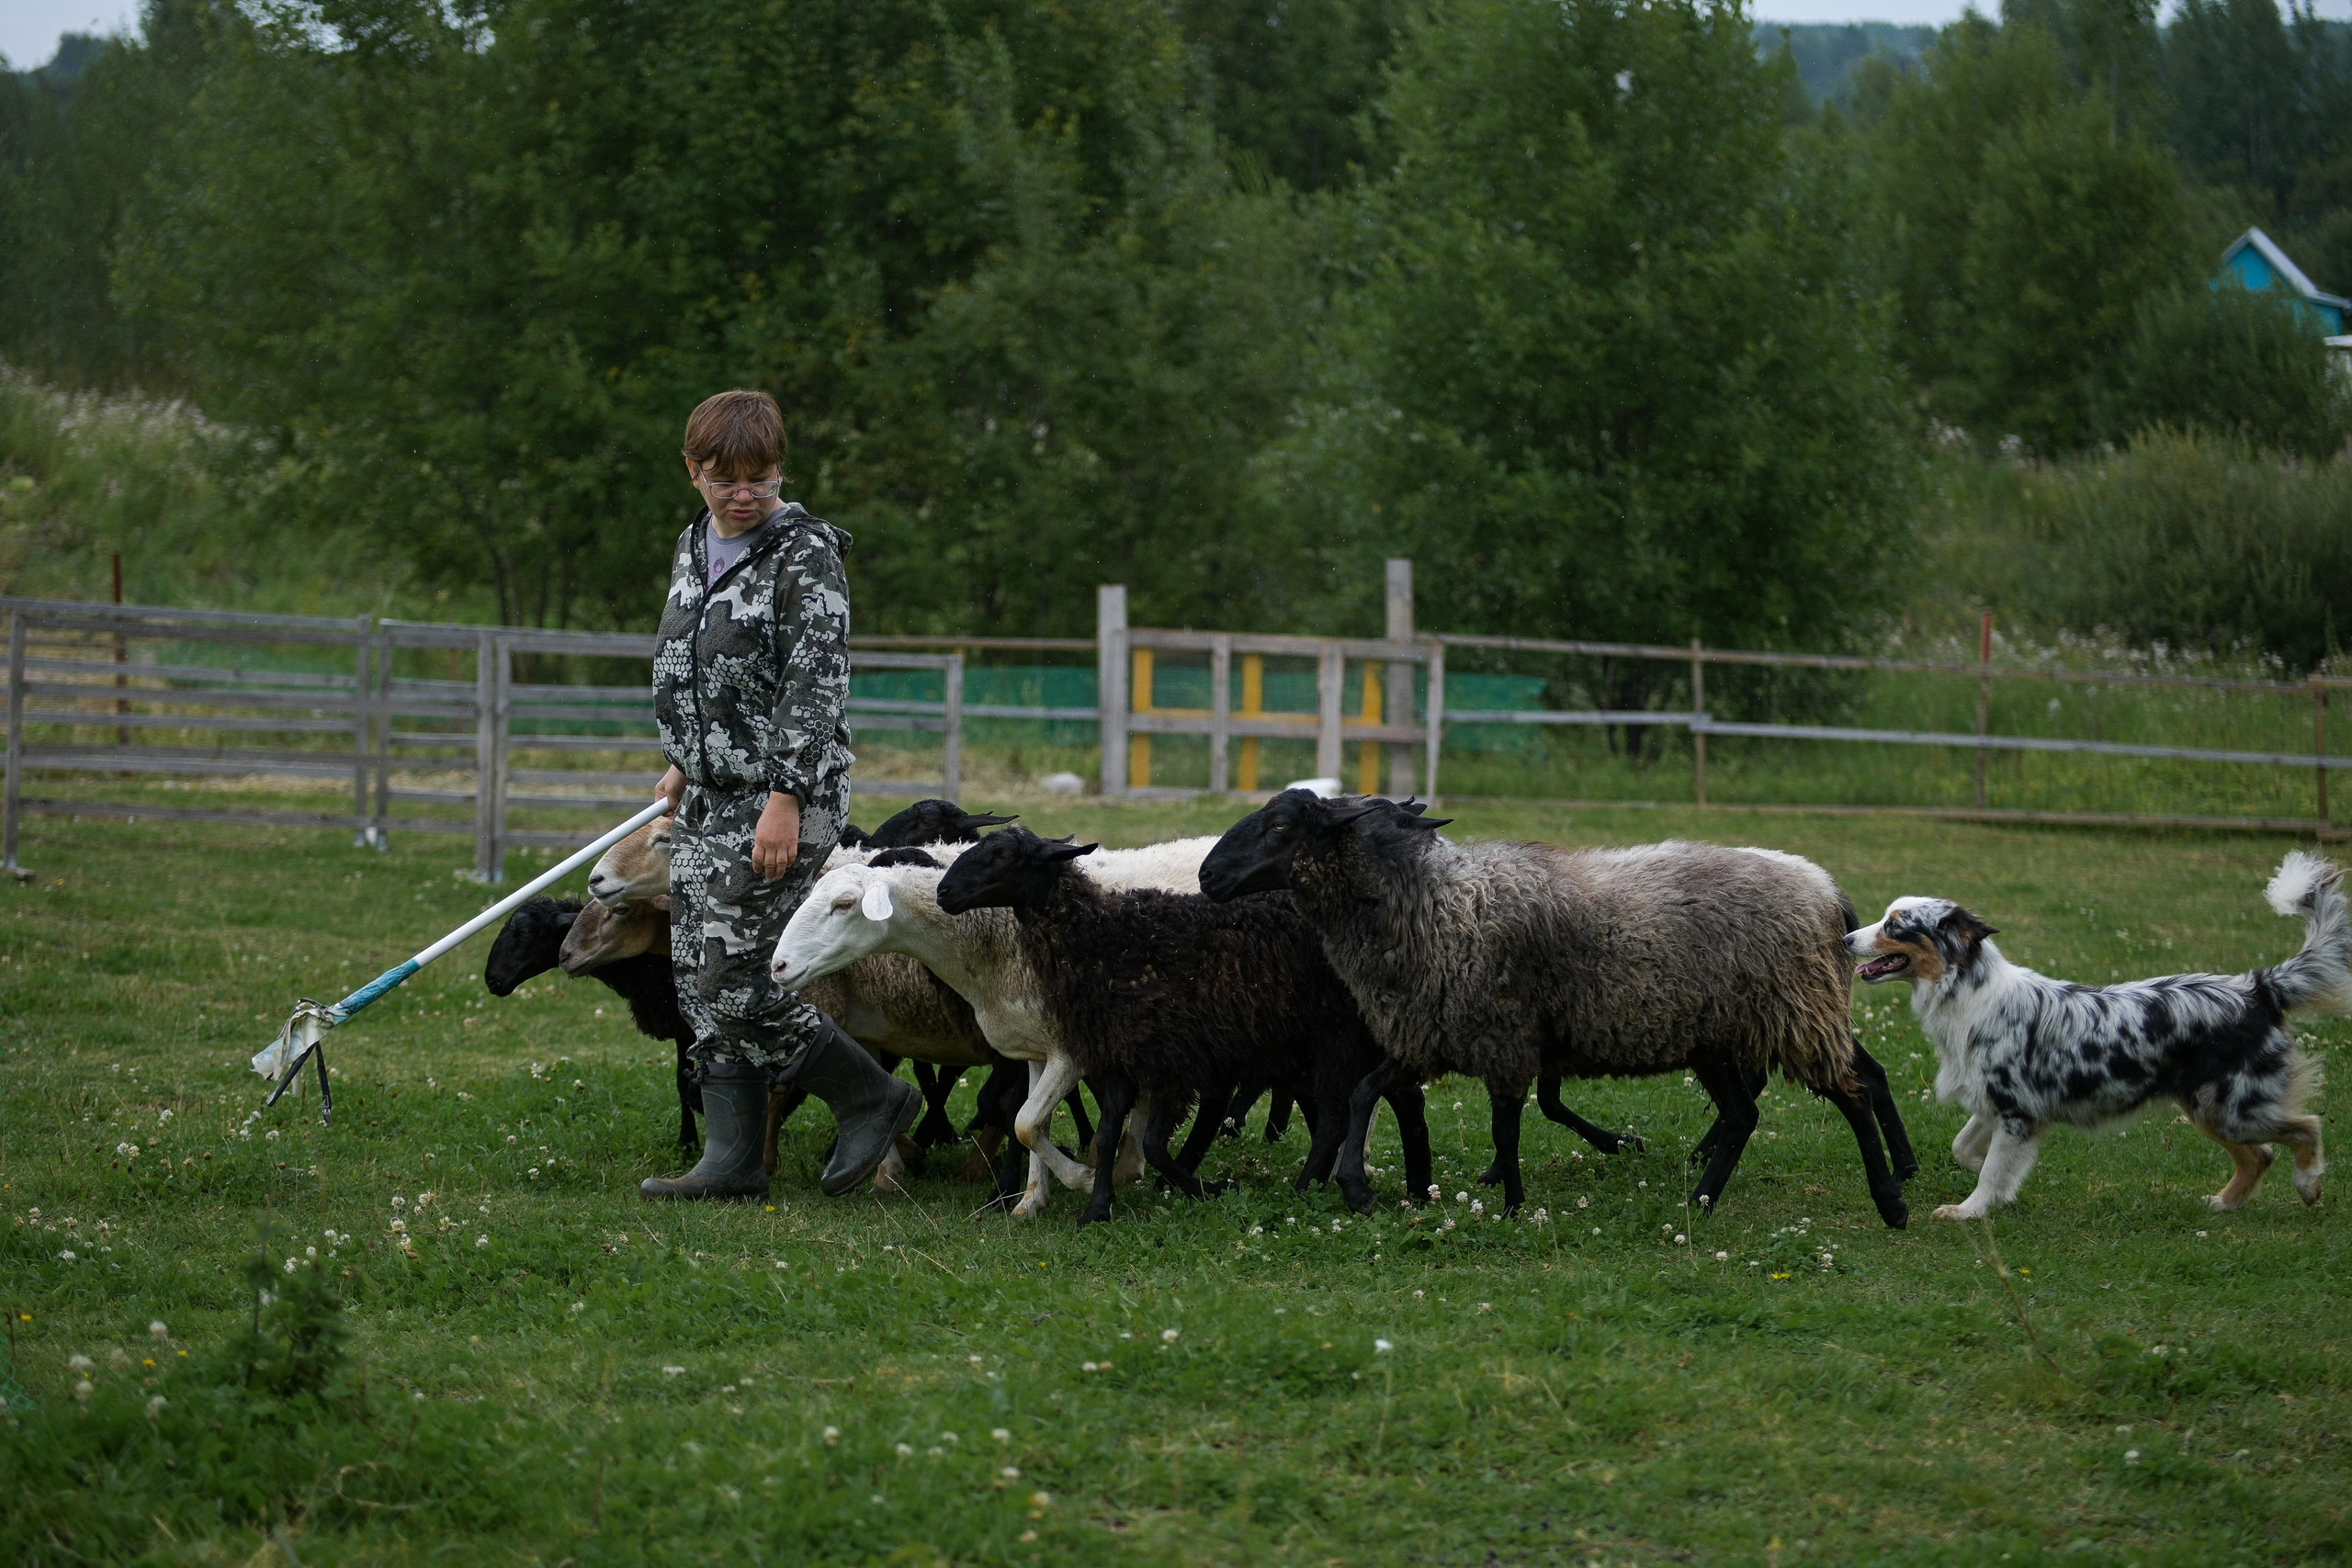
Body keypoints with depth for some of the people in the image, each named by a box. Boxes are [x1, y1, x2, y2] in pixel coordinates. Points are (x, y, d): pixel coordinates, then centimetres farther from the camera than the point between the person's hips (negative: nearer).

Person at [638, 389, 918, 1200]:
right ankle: (732, 1158, 9)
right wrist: (685, 762, 27)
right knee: (699, 980, 5)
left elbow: (815, 684, -18)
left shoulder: (806, 554, -13)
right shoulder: (694, 548, 12)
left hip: (784, 798, -8)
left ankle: (873, 1097, 5)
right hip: (710, 798, 8)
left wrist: (785, 799, -23)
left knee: (733, 980, -11)